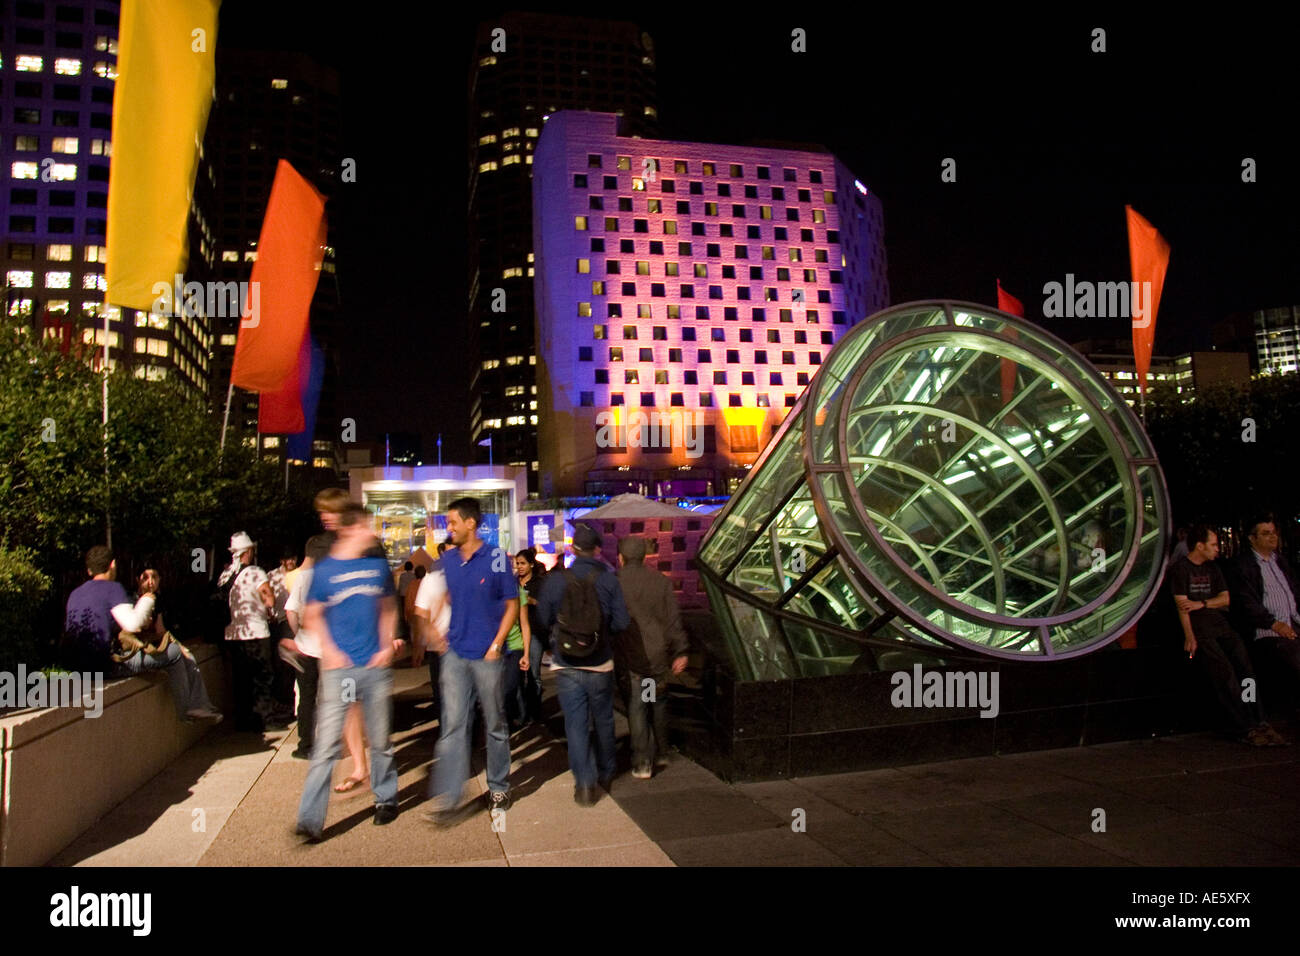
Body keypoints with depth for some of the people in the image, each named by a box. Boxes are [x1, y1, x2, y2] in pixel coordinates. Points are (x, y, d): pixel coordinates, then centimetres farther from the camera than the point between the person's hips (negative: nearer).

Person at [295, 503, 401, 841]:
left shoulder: (378, 566, 6)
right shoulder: (324, 570, -2)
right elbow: (313, 616, 5)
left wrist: (388, 646, 4)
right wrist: (329, 651, -7)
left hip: (375, 666, 3)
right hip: (339, 668, -3)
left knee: (380, 739, 12)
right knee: (327, 743, -5)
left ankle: (386, 798, 30)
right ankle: (310, 819, 1)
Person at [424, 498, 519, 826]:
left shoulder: (496, 558, -8)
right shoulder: (447, 559, 6)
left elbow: (512, 605, -4)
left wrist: (496, 645, -11)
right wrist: (437, 633, 6)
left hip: (487, 655, -3)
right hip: (455, 653, 3)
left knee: (495, 725, 10)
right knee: (453, 725, -1)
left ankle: (498, 789, 25)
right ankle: (446, 799, 2)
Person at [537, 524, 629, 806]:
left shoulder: (555, 580, -9)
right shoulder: (608, 580, -9)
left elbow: (543, 619, -2)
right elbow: (621, 622, -9)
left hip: (566, 666, -1)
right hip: (600, 666, 1)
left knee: (576, 725, 6)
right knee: (603, 721, 18)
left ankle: (584, 784, 3)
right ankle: (606, 774, 34)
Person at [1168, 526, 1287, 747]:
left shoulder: (1212, 568, 20)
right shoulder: (1180, 568, -2)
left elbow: (1225, 599, 15)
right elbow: (1182, 606, -10)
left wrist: (1201, 604, -5)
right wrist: (1189, 637, -19)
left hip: (1219, 624, 6)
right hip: (1198, 628, -6)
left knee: (1245, 668, -11)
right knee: (1224, 671, -19)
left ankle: (1258, 723, -10)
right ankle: (1245, 729, -17)